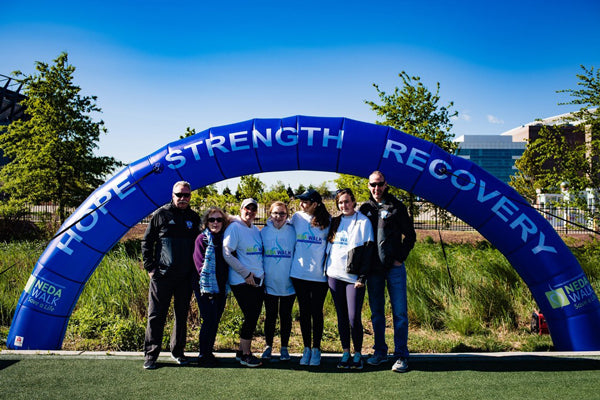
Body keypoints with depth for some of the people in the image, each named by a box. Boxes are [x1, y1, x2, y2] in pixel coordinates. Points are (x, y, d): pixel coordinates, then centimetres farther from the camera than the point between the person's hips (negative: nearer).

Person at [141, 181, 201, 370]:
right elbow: (147, 242, 4)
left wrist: (195, 269, 9)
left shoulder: (194, 218, 10)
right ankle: (150, 354, 6)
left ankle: (177, 351, 22)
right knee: (156, 315, -1)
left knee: (182, 315, 10)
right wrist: (150, 267, -3)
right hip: (162, 275, -3)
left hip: (186, 277, 3)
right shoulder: (161, 214, 2)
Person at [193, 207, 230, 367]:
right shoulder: (202, 239, -2)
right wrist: (206, 283, -14)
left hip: (222, 288, 5)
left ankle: (209, 353, 21)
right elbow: (200, 264, -7)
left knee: (215, 321, 9)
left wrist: (226, 285, 7)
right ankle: (203, 356, 3)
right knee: (209, 321, -8)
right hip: (206, 287, -5)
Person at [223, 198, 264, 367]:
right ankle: (245, 354, 6)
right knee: (250, 317, -8)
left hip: (258, 281, 7)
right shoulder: (234, 228, -7)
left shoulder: (256, 230, 15)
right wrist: (246, 273, -14)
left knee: (254, 316, 9)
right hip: (242, 282, -7)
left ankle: (243, 350, 23)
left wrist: (262, 272, 11)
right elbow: (227, 254, -14)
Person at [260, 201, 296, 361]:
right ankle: (268, 346, 23)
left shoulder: (293, 232, -1)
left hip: (288, 283, -1)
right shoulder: (264, 232, 2)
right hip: (269, 282, 1)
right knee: (270, 315, 9)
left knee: (285, 315, 8)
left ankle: (284, 348, 20)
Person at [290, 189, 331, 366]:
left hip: (319, 274, -2)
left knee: (316, 312, 4)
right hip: (299, 273, 2)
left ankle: (316, 350, 16)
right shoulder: (297, 217, 4)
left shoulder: (326, 220, -1)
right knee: (304, 312, 8)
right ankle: (307, 348, 19)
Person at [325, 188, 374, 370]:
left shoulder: (363, 222, 0)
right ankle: (345, 353, 15)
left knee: (354, 318, -6)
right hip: (334, 275, 5)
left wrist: (362, 277, -11)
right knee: (341, 316, 8)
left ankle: (358, 354, 7)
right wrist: (326, 268, 10)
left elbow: (367, 250, -6)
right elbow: (328, 246, 22)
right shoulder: (335, 222, 14)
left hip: (353, 277, -4)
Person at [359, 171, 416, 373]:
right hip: (373, 269, 3)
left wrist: (400, 258, -4)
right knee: (376, 312, 10)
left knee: (399, 312, -2)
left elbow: (410, 235, 4)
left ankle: (401, 356, 3)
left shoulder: (396, 207, 2)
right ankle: (380, 351, 21)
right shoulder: (364, 209, 10)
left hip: (394, 267, -3)